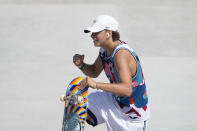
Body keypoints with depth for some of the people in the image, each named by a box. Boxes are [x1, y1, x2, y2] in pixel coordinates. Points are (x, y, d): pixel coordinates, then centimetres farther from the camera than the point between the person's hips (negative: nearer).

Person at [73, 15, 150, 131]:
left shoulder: (121, 54, -31)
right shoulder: (104, 50, -3)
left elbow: (127, 90, -42)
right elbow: (94, 72, 16)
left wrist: (96, 85, -50)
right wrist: (81, 65, -8)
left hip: (131, 114, -8)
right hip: (115, 100, 8)